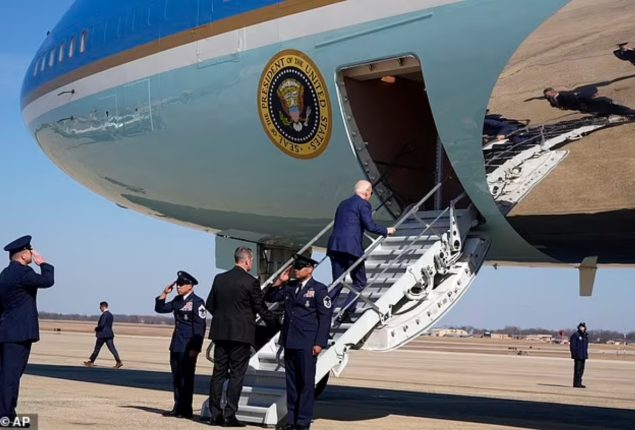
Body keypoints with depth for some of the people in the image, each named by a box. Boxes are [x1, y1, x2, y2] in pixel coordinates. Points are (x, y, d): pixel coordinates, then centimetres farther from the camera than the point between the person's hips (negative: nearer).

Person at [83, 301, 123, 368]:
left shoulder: (104, 314, -15)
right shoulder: (110, 315, 13)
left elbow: (101, 325, -21)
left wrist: (96, 329, -3)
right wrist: (98, 328, 17)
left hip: (102, 334, -8)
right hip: (109, 334, 8)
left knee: (97, 349, 6)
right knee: (112, 348, 0)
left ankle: (91, 362, 18)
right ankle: (118, 361, -12)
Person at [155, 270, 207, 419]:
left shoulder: (197, 302, -10)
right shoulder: (177, 300, 12)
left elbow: (200, 327, -14)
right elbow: (159, 308, 22)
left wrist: (195, 348, -18)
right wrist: (164, 293, 7)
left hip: (188, 347, -8)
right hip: (176, 345, 8)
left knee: (186, 378, -2)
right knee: (176, 378, 12)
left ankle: (186, 410, 5)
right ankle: (178, 408, 20)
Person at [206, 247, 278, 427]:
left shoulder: (219, 278, 6)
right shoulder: (251, 282, -10)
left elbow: (209, 304, 11)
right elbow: (260, 307, -5)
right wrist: (273, 322, 11)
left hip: (220, 332, 5)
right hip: (241, 333, -5)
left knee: (218, 373, 9)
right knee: (236, 375, 0)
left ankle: (215, 414, 11)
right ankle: (230, 415, -2)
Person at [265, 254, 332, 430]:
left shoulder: (319, 289, -4)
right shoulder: (289, 286, 12)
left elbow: (325, 317, -7)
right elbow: (270, 298, 18)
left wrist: (319, 343, -13)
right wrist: (279, 282, 3)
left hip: (307, 344, -6)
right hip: (289, 342, 6)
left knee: (306, 382, 0)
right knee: (291, 382, 9)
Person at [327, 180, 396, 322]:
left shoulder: (343, 204, 23)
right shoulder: (363, 204, 0)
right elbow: (370, 225, -9)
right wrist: (386, 231, 6)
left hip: (335, 246, 7)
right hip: (352, 248, -7)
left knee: (337, 284, 11)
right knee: (359, 282, 7)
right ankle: (346, 313, -5)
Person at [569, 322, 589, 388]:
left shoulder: (586, 336, 14)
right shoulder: (575, 335, -9)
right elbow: (572, 345, -12)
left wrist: (586, 354, 16)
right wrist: (574, 354, -16)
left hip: (583, 356, 8)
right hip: (578, 356, -8)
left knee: (581, 369, 9)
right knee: (577, 369, -8)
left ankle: (578, 383, 15)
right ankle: (576, 383, -6)